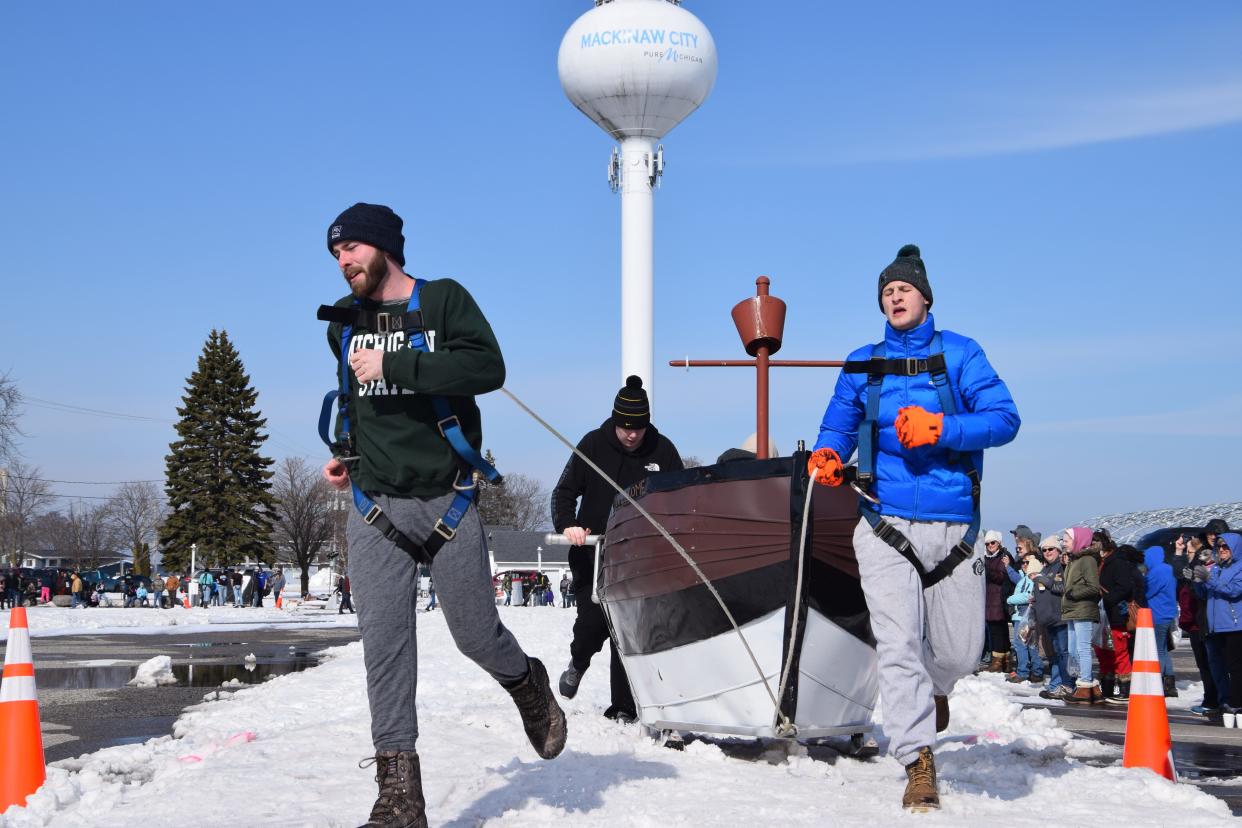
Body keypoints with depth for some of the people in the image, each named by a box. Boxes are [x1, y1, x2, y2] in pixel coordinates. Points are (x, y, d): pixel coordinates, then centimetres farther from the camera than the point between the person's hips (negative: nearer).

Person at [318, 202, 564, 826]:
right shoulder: (344, 323, 13)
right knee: (384, 646, -6)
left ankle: (529, 687, 39)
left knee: (475, 635, 4)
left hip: (447, 499, -3)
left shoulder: (444, 299, -3)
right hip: (375, 505, 3)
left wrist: (394, 364, -21)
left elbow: (487, 367, -20)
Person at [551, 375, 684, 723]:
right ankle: (578, 662, 30)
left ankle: (623, 707, 2)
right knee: (592, 621, -6)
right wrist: (567, 525, -16)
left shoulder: (662, 450, 2)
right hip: (593, 552, 0)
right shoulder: (593, 445, -1)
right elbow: (564, 491, 3)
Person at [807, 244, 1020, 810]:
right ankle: (919, 765, -6)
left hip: (951, 525, 0)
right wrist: (828, 455, -4)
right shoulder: (862, 364, 11)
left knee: (959, 650, 8)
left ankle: (933, 689, 44)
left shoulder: (959, 354, 4)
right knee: (897, 645, -12)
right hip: (885, 526, 0)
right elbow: (838, 424, 20)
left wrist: (941, 428, -21)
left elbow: (1005, 419, -5)